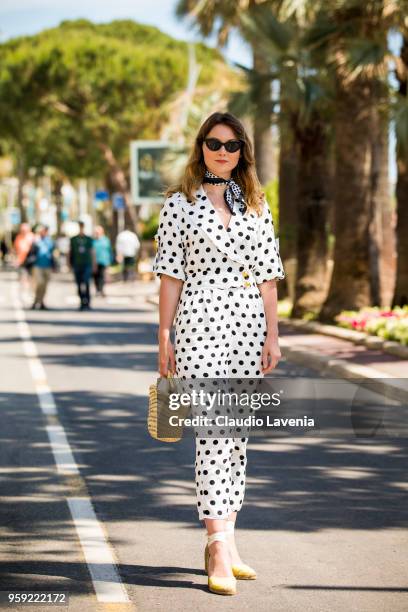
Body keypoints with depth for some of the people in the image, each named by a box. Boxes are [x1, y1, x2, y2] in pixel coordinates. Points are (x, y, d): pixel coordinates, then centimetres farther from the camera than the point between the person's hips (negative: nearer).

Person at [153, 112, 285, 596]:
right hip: (201, 320, -4)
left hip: (249, 320, 4)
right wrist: (164, 337, -3)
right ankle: (221, 550, -14)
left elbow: (267, 275, 11)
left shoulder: (256, 204, 13)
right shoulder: (179, 203, 4)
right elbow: (171, 274, 1)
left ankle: (221, 541, 16)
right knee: (214, 427, -12)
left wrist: (272, 336, 5)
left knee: (237, 430, 6)